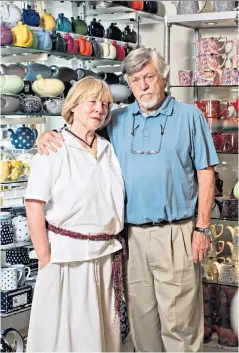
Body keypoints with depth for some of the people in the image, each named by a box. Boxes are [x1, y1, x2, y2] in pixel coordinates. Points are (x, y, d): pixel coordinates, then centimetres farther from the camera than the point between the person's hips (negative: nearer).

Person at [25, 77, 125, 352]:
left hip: (108, 255, 6)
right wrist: (45, 259, -14)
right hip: (68, 256, -5)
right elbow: (34, 206, -12)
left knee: (104, 328, 14)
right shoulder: (55, 148, -8)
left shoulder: (108, 149, 10)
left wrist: (115, 245, 6)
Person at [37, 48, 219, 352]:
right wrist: (48, 136, -4)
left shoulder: (189, 116, 2)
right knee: (141, 316, 13)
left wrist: (202, 228, -4)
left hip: (175, 233, -3)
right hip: (132, 233, 4)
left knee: (179, 321, -1)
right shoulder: (118, 120, 11)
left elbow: (206, 173, 1)